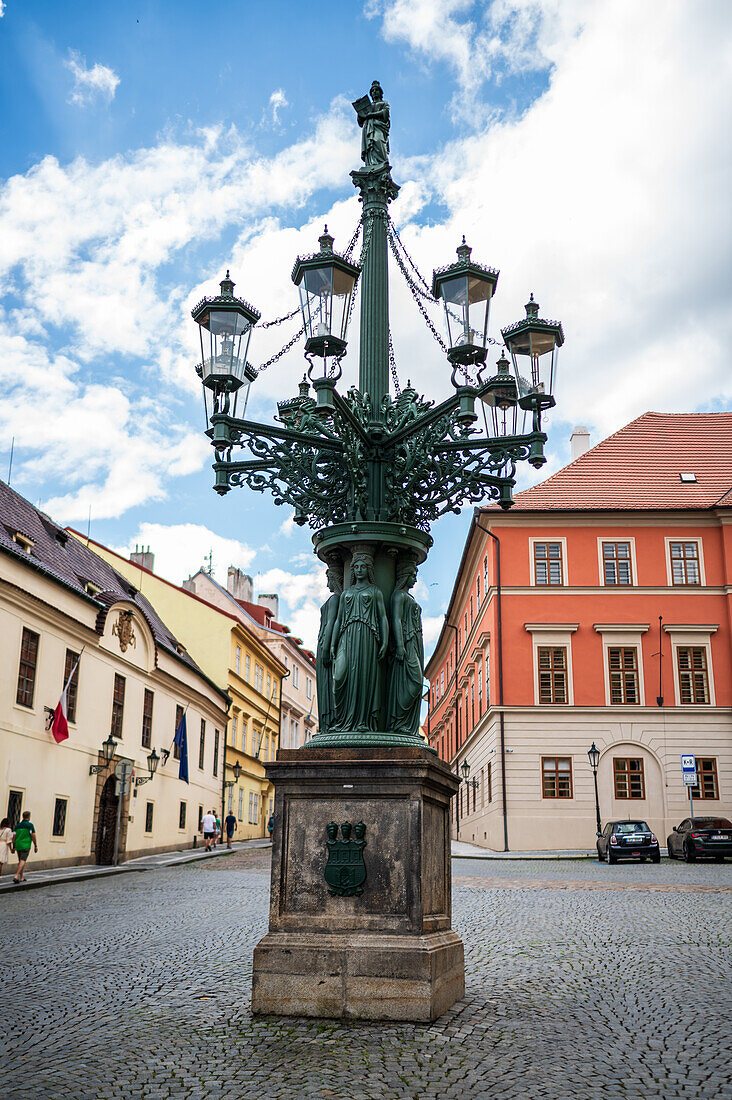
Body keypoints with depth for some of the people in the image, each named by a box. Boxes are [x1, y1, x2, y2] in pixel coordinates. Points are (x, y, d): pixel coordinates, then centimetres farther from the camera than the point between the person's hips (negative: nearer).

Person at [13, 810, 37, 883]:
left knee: (21, 861, 16)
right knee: (22, 861, -10)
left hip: (18, 846, 6)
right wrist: (35, 846, -2)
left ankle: (21, 877, 21)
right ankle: (16, 876, -25)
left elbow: (14, 837, 8)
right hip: (26, 846, -6)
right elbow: (33, 836, -9)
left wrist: (14, 847, 14)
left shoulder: (18, 825, 10)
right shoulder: (30, 825, -6)